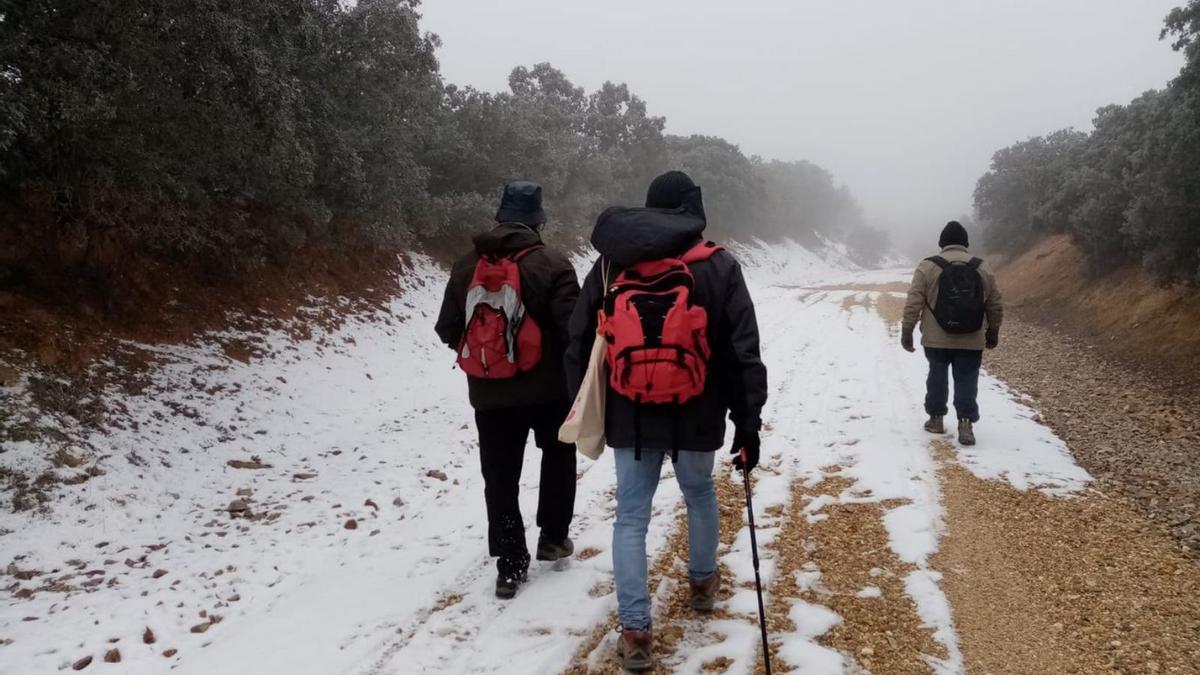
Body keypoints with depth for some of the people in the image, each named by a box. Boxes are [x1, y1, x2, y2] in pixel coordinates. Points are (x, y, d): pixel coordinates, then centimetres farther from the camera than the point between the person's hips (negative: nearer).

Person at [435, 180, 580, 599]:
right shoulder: (552, 264, -13)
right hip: (547, 388, -2)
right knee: (558, 455, 24)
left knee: (501, 477, 10)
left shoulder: (466, 266, 1)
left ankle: (510, 566, 12)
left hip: (488, 394, 3)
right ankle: (553, 537, 29)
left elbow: (448, 330, 5)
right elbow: (574, 329, -18)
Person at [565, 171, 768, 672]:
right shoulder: (718, 267, -5)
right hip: (695, 417, 0)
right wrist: (748, 421, -1)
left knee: (630, 517, 5)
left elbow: (579, 344, 6)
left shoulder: (610, 263, 2)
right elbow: (743, 353, -7)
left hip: (629, 419, 1)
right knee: (700, 494, 25)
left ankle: (634, 632, 0)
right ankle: (702, 582, 43)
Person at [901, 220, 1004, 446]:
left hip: (936, 340, -1)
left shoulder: (928, 267, -4)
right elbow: (996, 306, 10)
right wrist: (993, 333, 22)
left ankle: (936, 419, 24)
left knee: (937, 377, 16)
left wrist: (906, 332, 0)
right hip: (971, 341, 1)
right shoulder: (982, 268, 5)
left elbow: (913, 303, -7)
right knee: (966, 382, 4)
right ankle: (966, 424, -6)